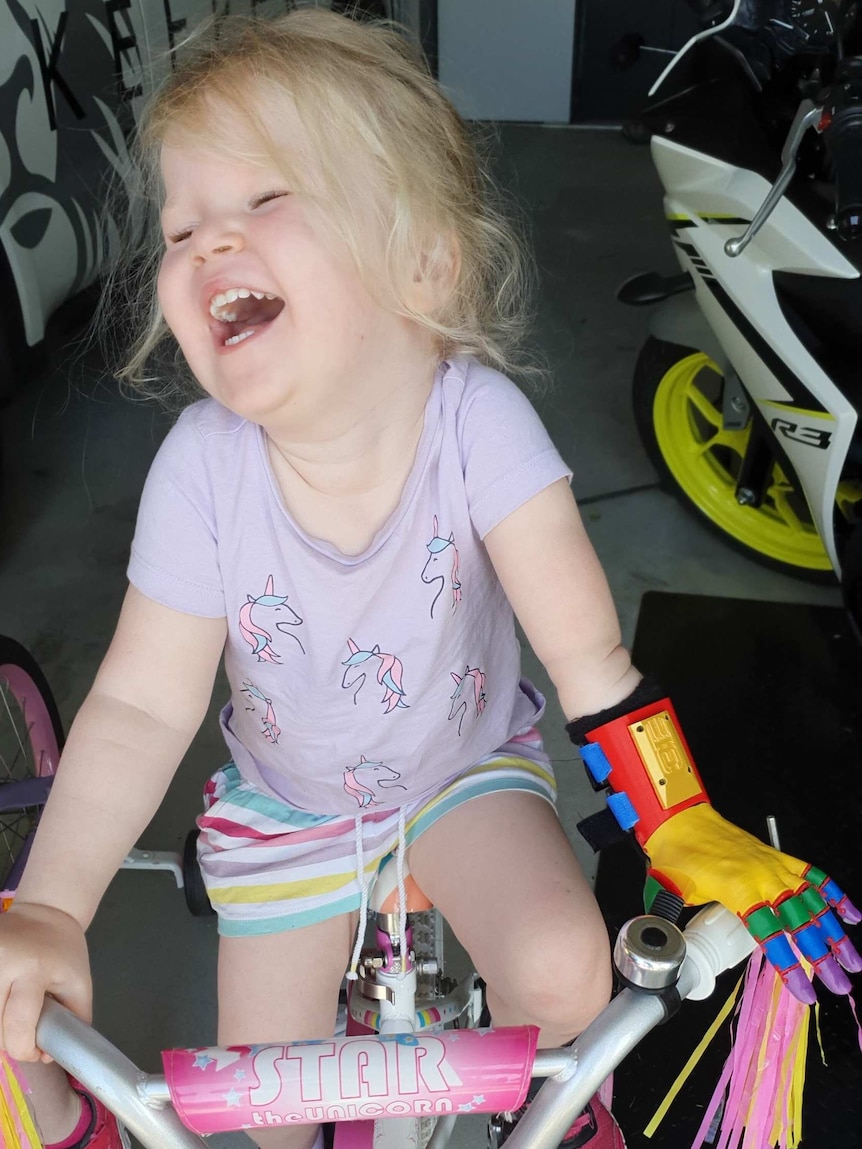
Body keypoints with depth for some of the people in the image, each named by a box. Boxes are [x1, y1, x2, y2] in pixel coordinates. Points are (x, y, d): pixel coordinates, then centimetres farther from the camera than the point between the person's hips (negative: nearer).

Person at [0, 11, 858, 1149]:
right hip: (285, 802, 1)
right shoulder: (202, 467, -27)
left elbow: (587, 655, -27)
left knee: (565, 971, -21)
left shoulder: (479, 422, -30)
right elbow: (141, 707, -22)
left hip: (468, 766, 0)